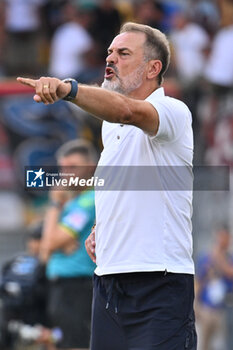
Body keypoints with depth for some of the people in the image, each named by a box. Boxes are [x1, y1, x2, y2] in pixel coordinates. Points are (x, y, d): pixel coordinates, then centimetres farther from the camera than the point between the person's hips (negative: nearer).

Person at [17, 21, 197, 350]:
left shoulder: (173, 111, -9)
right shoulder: (109, 127, 18)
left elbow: (127, 111, -32)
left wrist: (68, 89, -47)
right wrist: (99, 231, 14)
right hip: (108, 282, 8)